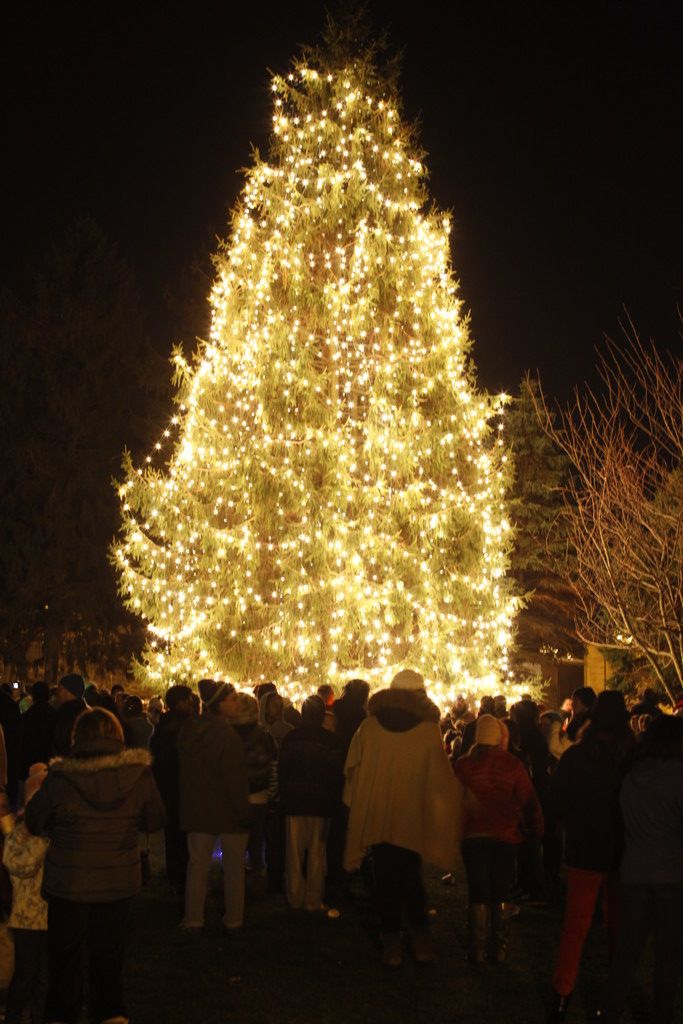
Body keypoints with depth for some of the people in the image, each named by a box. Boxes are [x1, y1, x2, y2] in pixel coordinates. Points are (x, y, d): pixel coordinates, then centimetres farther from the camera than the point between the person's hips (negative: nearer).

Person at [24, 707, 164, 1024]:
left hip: (69, 882, -2)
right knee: (109, 954, 22)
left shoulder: (60, 778, -19)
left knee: (66, 955, 17)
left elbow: (34, 822, -7)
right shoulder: (140, 774, -14)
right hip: (118, 882, 2)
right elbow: (154, 820, -1)